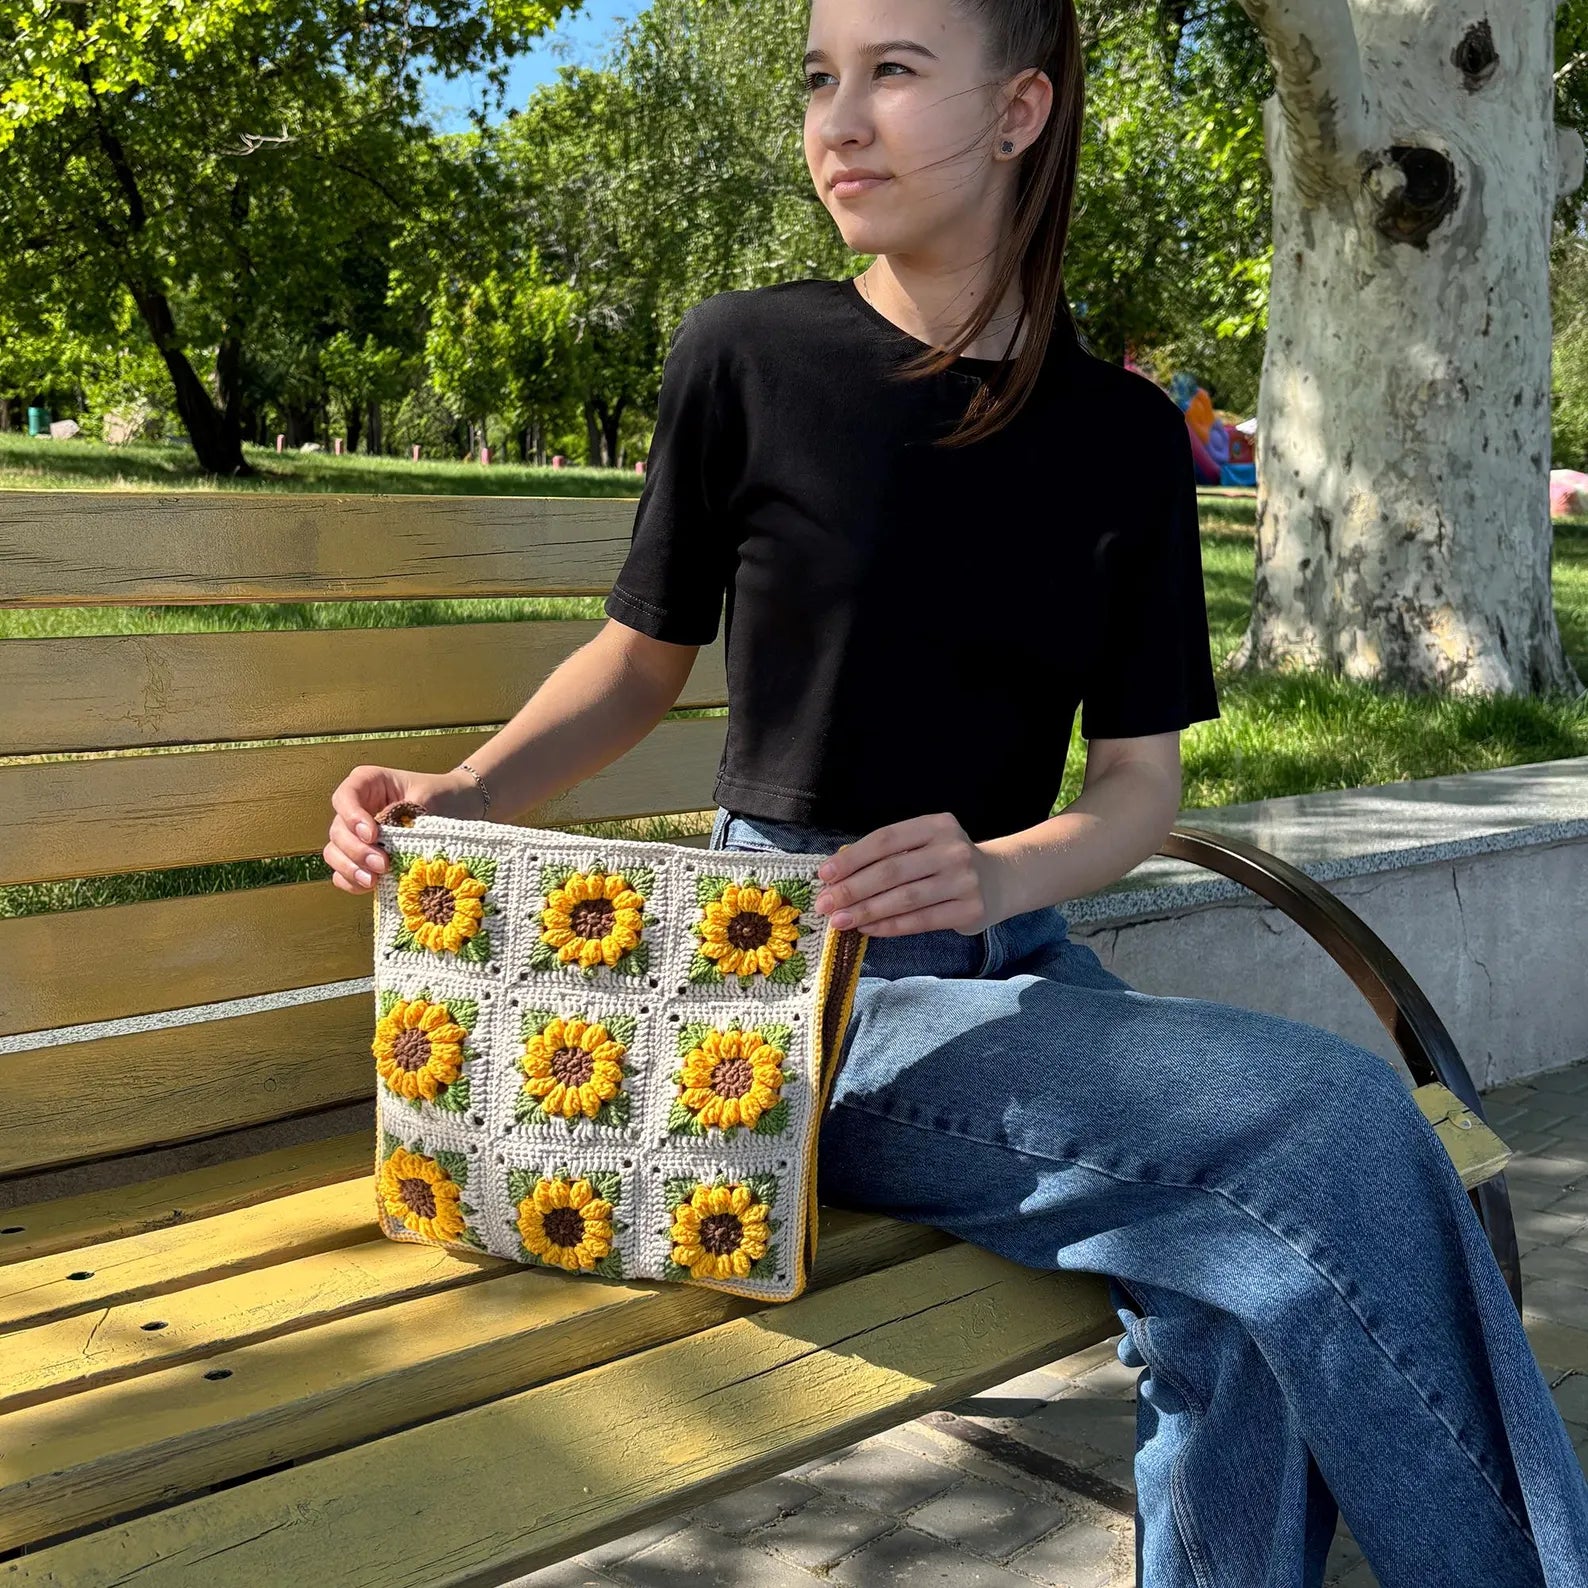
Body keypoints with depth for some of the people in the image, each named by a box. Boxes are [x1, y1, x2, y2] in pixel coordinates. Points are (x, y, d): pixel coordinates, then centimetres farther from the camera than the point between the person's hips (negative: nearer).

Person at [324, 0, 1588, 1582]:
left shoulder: (1122, 434, 5)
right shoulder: (744, 357, -2)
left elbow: (1139, 780, 4)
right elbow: (642, 660, 9)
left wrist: (996, 875, -17)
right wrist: (458, 800, -8)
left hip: (1007, 962, 3)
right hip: (798, 992, -3)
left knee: (1246, 1305, -28)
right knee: (1331, 1121, -23)